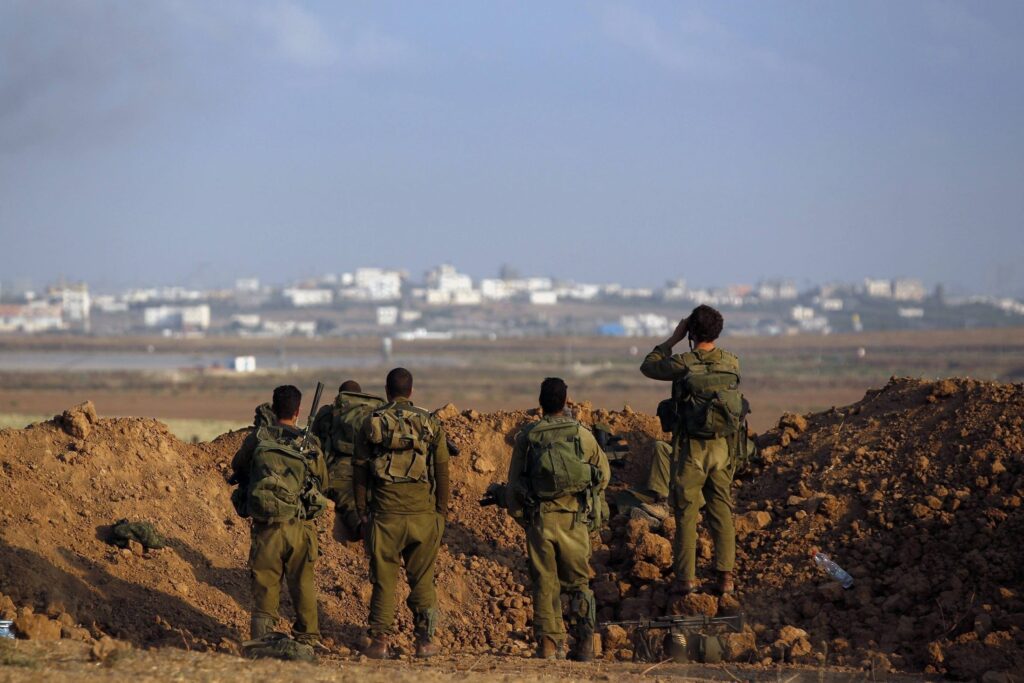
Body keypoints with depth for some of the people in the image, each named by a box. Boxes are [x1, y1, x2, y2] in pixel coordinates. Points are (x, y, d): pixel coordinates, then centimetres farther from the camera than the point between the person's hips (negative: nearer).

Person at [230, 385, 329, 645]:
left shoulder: (258, 437, -4)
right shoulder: (309, 444, -2)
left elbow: (237, 466, 13)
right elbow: (322, 481, 12)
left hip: (266, 526, -1)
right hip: (300, 526, 1)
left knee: (264, 584, 8)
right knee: (303, 583, 15)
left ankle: (262, 639, 2)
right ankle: (308, 637, 22)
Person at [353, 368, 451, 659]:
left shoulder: (371, 423, 1)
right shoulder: (431, 424, 3)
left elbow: (360, 472, 3)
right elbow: (442, 472, 6)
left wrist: (362, 512, 11)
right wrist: (442, 512, 14)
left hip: (384, 514, -1)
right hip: (423, 514, 1)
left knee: (384, 580, 5)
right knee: (422, 579, 8)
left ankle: (380, 640, 4)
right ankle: (425, 640, 8)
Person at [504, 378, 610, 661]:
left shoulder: (526, 437, -1)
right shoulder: (582, 434, 1)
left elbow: (514, 484, 2)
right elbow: (603, 473, 14)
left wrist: (519, 515, 16)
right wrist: (592, 503, 30)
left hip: (539, 519, 0)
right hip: (574, 520, 0)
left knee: (544, 582, 8)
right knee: (577, 581, 11)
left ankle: (548, 643, 4)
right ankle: (584, 641, 1)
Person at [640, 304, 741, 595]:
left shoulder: (683, 363, -16)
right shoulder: (732, 363, -4)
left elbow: (648, 367, 2)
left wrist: (674, 339, 6)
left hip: (691, 449, -3)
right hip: (722, 448, 3)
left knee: (686, 513, 6)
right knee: (722, 511, 10)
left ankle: (686, 578, 8)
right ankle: (725, 576, 6)